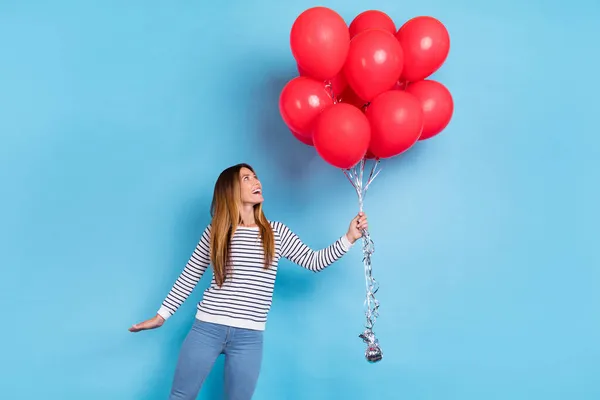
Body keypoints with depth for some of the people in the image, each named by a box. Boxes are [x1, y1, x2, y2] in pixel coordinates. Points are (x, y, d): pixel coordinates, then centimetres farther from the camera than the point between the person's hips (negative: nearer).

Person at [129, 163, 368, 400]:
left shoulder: (277, 232, 5)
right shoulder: (214, 231, 2)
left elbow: (314, 262, 5)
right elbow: (189, 277, 9)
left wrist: (349, 238, -5)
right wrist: (161, 315, 9)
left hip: (249, 337, 1)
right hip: (207, 328, 0)